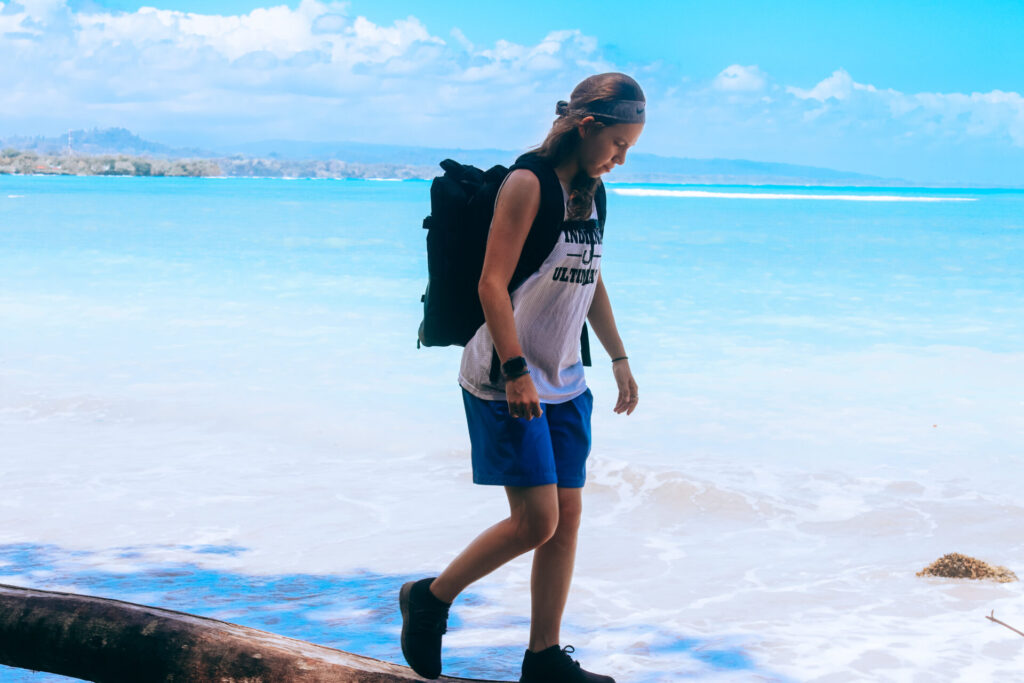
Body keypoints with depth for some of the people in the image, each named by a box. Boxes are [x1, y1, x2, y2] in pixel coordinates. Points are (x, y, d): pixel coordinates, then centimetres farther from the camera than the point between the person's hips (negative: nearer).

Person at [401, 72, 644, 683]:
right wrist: (516, 372, -23)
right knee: (537, 520, -10)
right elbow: (492, 283, -18)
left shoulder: (590, 192, 11)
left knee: (568, 516, 5)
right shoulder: (528, 183, -13)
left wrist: (619, 358, 22)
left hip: (564, 382, 8)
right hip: (508, 380, -8)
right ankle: (430, 599, 11)